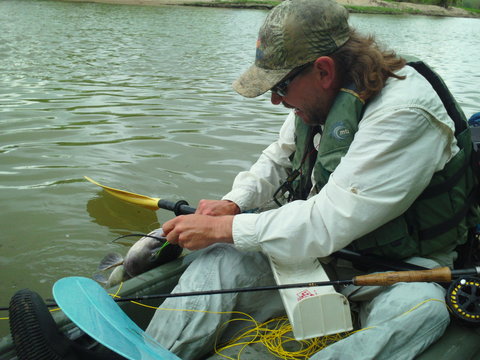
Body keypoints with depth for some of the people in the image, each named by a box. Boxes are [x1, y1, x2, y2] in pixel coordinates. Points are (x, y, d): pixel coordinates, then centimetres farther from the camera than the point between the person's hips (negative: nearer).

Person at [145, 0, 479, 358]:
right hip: (328, 248, 7)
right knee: (221, 256, -9)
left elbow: (329, 222, -30)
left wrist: (223, 228, -22)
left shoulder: (405, 114, -26)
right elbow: (280, 158, 16)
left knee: (419, 309, -39)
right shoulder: (321, 96, -1)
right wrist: (232, 204, -2)